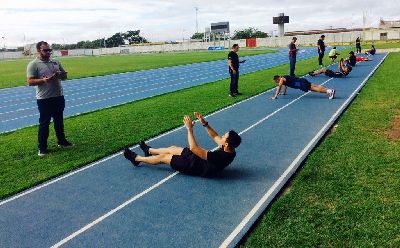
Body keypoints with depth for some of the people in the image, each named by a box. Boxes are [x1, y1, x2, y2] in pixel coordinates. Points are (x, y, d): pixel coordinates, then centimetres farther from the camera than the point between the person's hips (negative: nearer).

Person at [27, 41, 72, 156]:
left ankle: (62, 141, 32)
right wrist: (44, 80, -28)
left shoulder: (55, 62, 10)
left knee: (59, 121, 18)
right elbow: (30, 82, -13)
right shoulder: (33, 64, -7)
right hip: (44, 99, -6)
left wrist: (60, 75, -9)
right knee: (44, 123, 1)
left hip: (59, 97, 6)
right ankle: (42, 148, 11)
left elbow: (65, 76, 14)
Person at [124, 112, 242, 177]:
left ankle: (136, 159, 26)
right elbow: (215, 137, 0)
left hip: (200, 168, -8)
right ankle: (149, 150, 46)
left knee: (163, 157, 4)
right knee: (173, 148, 20)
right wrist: (204, 123, -9)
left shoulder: (220, 156, -40)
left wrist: (190, 129, -32)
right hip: (205, 160, 8)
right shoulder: (231, 150, -14)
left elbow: (194, 148, -37)